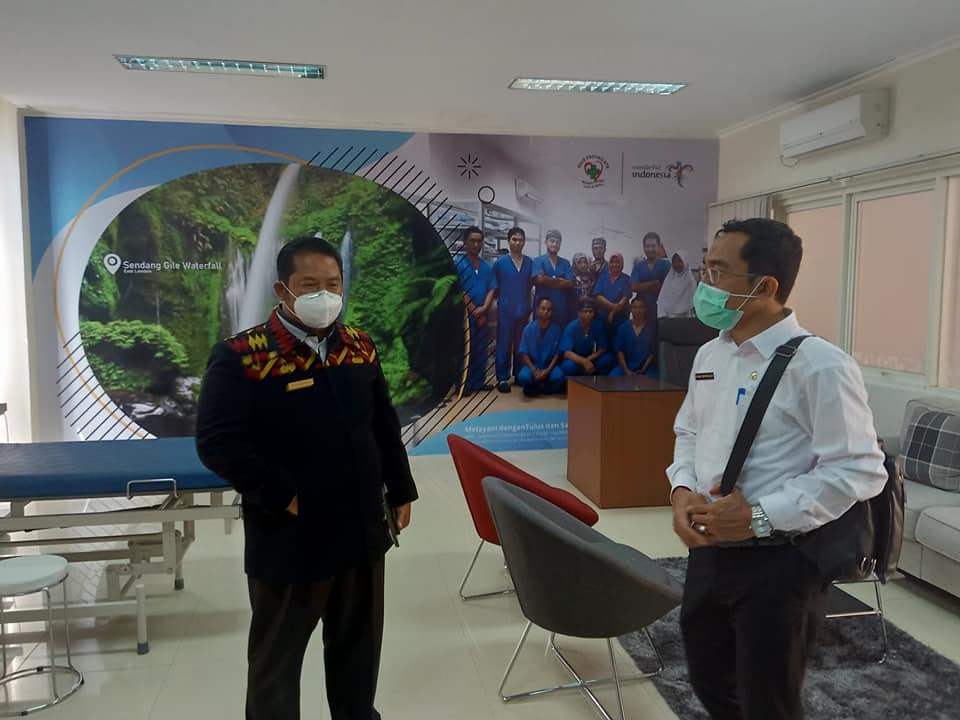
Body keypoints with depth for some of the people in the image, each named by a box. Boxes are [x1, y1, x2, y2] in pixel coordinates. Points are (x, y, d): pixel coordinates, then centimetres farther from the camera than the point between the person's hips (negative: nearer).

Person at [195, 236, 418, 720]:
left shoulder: (360, 347, 2)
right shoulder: (240, 357, -15)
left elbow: (385, 425, 11)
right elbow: (217, 443, -20)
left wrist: (400, 491, 10)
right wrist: (282, 497, -19)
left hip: (362, 531, 5)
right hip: (289, 539, -5)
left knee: (358, 643, 23)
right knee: (277, 655, 16)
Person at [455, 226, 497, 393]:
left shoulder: (487, 267, 9)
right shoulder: (458, 264, -6)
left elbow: (492, 289, 5)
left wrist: (483, 308, -11)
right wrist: (474, 312, -11)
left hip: (483, 315, 5)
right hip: (465, 314, -5)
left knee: (481, 349, 10)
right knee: (464, 350, -1)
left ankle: (479, 382, 19)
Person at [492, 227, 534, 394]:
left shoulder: (530, 263, 6)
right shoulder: (500, 262, -2)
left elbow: (531, 285, 14)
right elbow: (493, 286, 4)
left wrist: (528, 305, 8)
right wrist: (500, 301, 1)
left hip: (524, 311, 3)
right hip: (505, 311, -3)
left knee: (521, 345, 10)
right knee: (504, 345, -1)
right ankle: (502, 378, 5)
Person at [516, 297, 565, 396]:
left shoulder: (556, 330, -4)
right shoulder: (529, 329, -6)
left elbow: (557, 354, -2)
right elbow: (524, 354, -5)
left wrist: (547, 370, -17)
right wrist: (534, 370, -19)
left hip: (549, 365, 1)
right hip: (532, 364, -1)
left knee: (558, 376, -31)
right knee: (523, 377, -33)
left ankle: (536, 388, -2)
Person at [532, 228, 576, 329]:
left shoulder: (566, 263, 12)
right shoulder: (539, 261, 2)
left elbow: (571, 283, -2)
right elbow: (540, 279, -16)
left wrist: (549, 282, -8)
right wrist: (560, 280, -3)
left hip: (562, 307, 3)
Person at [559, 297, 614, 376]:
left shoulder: (598, 325, -9)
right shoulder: (571, 327, -18)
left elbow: (602, 349, -6)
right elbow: (566, 353, -25)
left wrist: (588, 360, -22)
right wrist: (584, 361, -40)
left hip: (591, 359, 4)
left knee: (608, 359, -23)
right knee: (569, 366, -37)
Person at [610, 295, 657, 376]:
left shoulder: (651, 328, 2)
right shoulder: (623, 328, 5)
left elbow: (653, 352, 1)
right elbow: (620, 350, 3)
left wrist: (643, 370, -10)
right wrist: (626, 370, -9)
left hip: (646, 368, -1)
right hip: (626, 366, 1)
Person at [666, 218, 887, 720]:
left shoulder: (820, 366, -18)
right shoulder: (709, 355, 7)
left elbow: (860, 470, -20)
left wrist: (760, 516, -23)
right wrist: (682, 490, -3)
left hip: (776, 562, -7)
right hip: (707, 550, 7)